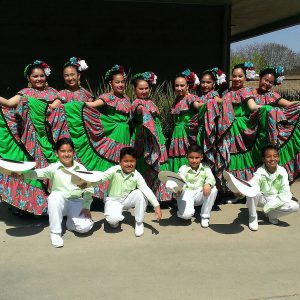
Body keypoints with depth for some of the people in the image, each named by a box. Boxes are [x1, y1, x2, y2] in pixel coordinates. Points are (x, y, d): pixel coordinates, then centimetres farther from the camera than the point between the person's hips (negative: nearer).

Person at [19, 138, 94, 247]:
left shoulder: (81, 168, 0)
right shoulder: (54, 168, -5)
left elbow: (88, 189, 1)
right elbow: (39, 173, -22)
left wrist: (86, 207, -8)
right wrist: (23, 175, -40)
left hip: (77, 203, 0)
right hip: (60, 203, 0)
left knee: (85, 227, -24)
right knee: (55, 196, -36)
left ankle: (71, 222, 16)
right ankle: (55, 232, -18)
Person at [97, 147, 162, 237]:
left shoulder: (136, 175, -17)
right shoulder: (114, 170, -19)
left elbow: (146, 190, -27)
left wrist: (156, 205, -38)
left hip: (127, 199, 2)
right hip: (113, 200, -2)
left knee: (140, 193, -28)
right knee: (113, 219, -33)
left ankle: (139, 223, -7)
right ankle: (115, 220, 10)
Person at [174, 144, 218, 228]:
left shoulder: (205, 167, 2)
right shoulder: (183, 169, -6)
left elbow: (211, 178, -13)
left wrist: (208, 184, -37)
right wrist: (178, 191, -40)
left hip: (200, 195, 4)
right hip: (186, 194, -4)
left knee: (213, 190, -25)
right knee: (186, 215, -31)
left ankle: (205, 216, -8)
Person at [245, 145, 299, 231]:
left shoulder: (282, 172, -13)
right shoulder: (260, 172, -19)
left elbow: (286, 193, -16)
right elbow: (252, 185, -40)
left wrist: (272, 204, -30)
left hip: (275, 200, 2)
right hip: (261, 198, -2)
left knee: (295, 206, -24)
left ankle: (272, 215, 4)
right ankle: (253, 217, -10)